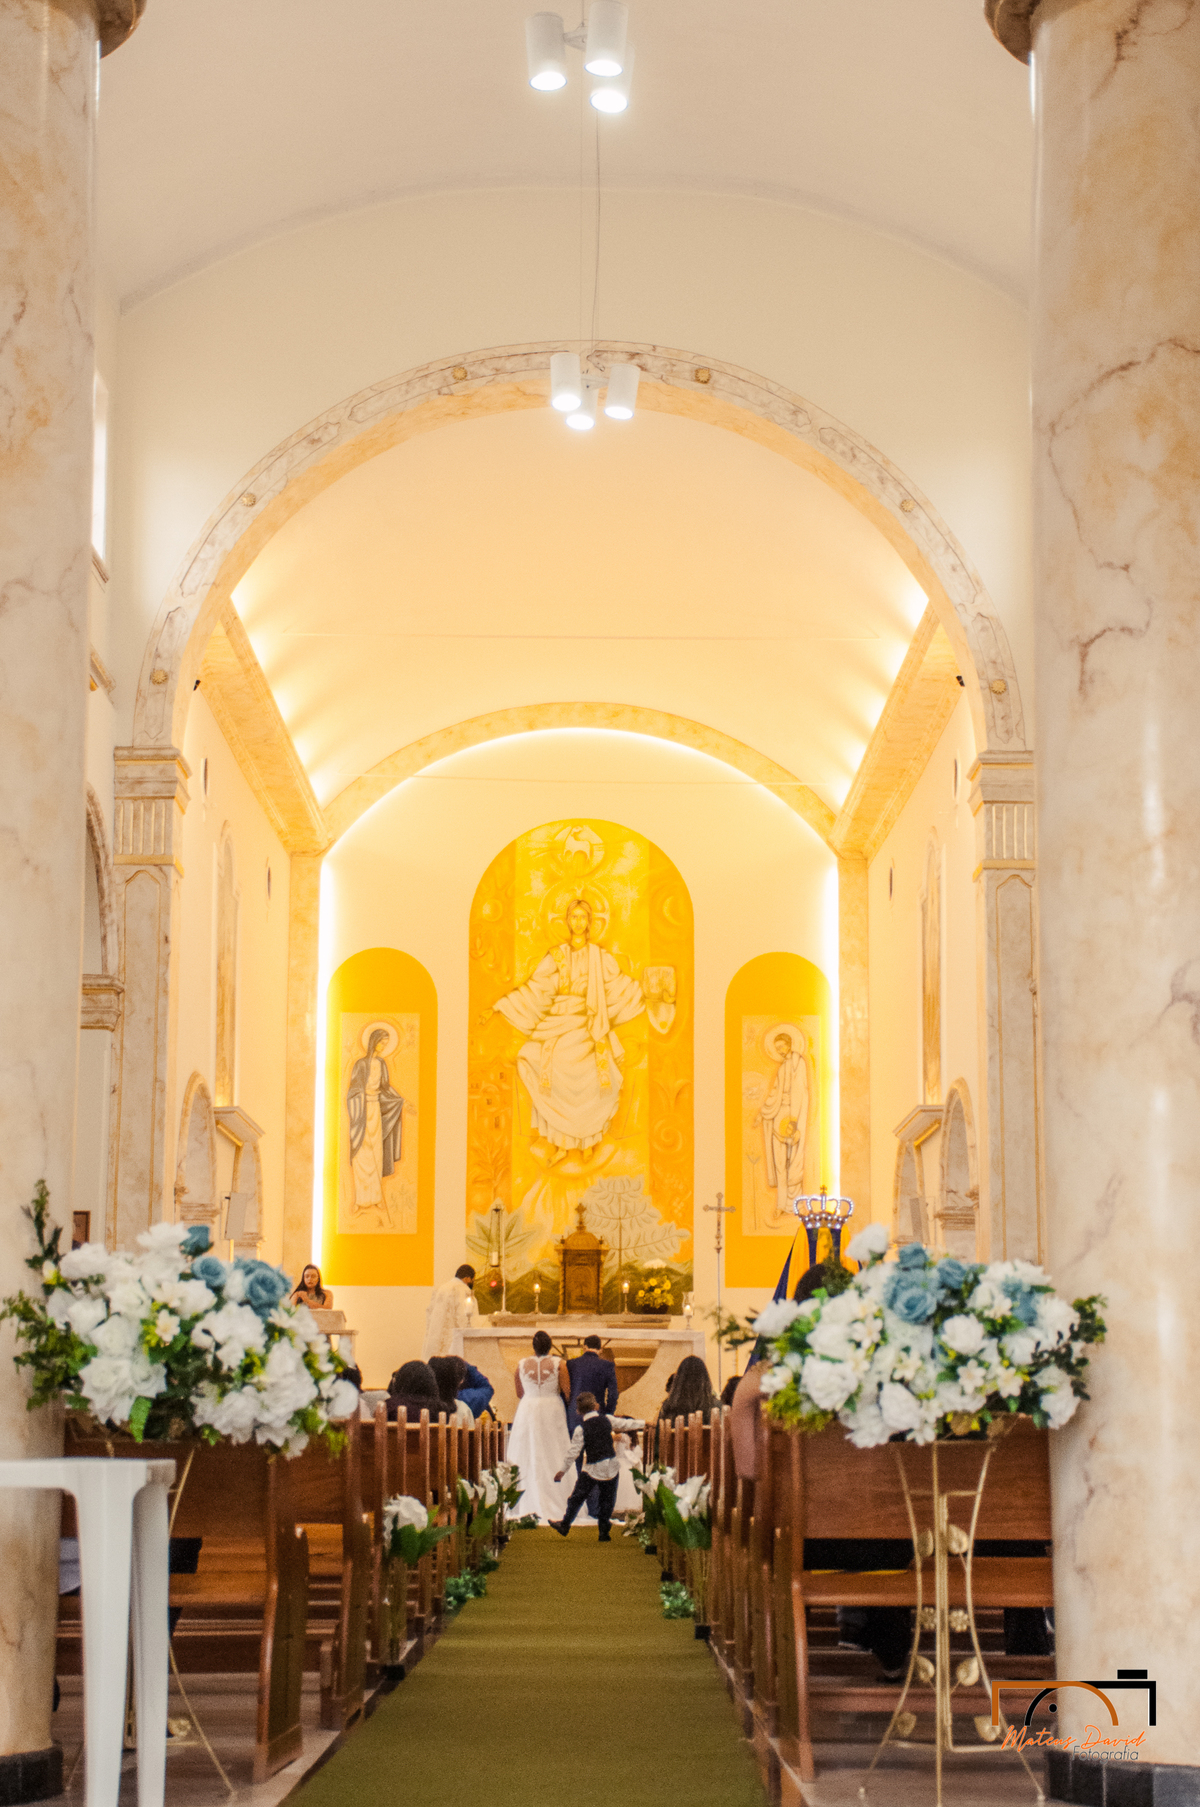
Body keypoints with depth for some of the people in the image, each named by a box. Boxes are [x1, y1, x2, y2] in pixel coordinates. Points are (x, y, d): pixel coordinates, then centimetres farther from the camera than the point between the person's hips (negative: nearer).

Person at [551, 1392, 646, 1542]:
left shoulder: (581, 1429, -10)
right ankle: (604, 1532, 10)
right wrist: (643, 1423, 32)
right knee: (607, 1499, 10)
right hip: (611, 1466, 3)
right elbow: (625, 1424, 14)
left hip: (592, 1468, -3)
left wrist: (562, 1470, -2)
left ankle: (565, 1525, 16)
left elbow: (573, 1451, -10)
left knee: (577, 1497, 9)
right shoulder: (607, 1419, -1)